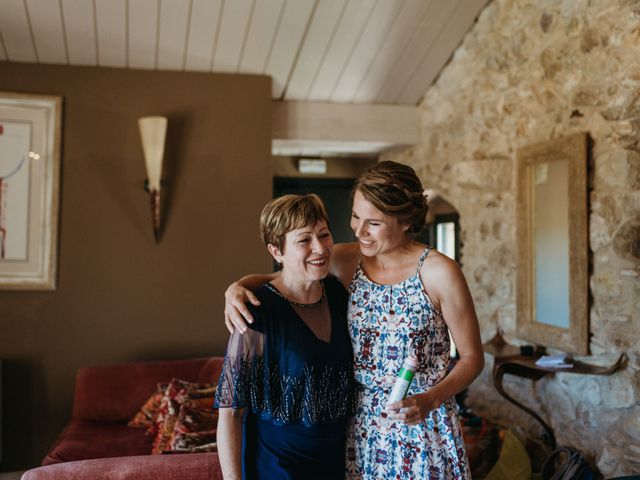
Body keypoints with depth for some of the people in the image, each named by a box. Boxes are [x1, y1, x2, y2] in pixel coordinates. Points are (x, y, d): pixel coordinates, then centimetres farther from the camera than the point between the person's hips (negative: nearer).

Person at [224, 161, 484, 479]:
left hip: (421, 427, -3)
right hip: (359, 426, 3)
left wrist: (430, 400, -22)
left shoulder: (439, 273, -14)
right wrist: (237, 286, -12)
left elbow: (472, 357, -6)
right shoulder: (346, 261, -3)